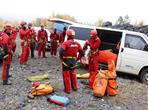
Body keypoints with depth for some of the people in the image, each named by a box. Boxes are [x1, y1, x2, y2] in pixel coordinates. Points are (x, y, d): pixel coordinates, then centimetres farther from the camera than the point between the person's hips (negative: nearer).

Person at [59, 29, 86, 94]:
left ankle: (67, 89, 13)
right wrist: (81, 58, 20)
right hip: (73, 61, 5)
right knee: (73, 74, 22)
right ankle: (74, 87, 34)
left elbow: (61, 51, -29)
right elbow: (81, 52, 9)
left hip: (66, 61, -5)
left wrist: (61, 58, -12)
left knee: (66, 75, 7)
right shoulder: (77, 44, 2)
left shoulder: (65, 43, -16)